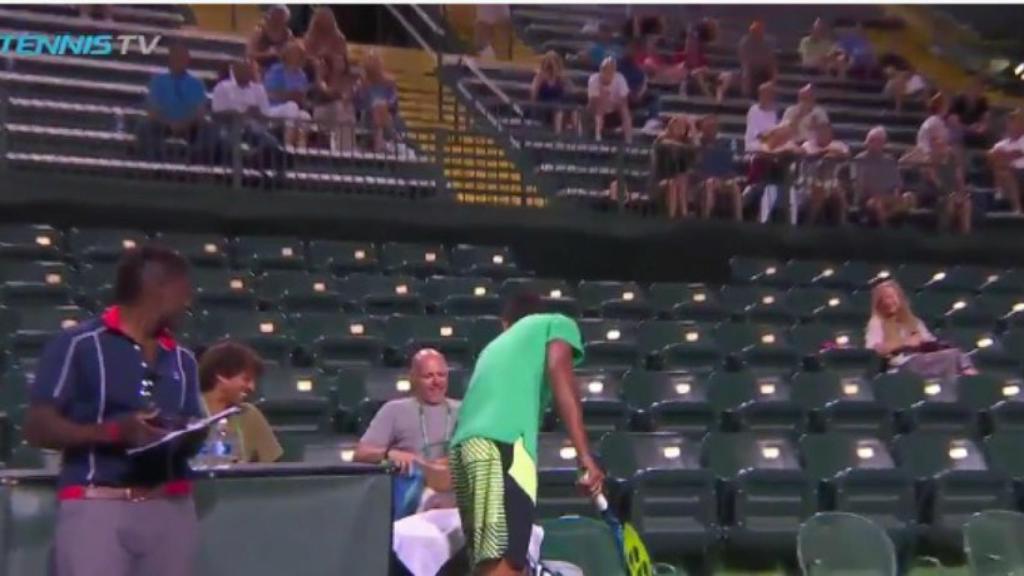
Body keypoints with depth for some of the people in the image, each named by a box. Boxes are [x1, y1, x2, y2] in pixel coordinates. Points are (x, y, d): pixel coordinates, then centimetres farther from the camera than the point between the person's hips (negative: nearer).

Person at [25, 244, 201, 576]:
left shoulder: (182, 360, 16)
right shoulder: (78, 344, -2)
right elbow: (38, 427, -7)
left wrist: (191, 436, -6)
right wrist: (115, 431, -20)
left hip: (172, 508, 6)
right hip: (97, 507, -5)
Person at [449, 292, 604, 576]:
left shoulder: (495, 345, 38)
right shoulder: (556, 323, 20)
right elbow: (558, 372, -2)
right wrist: (585, 455, -10)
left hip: (465, 444, 7)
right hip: (503, 445, -7)